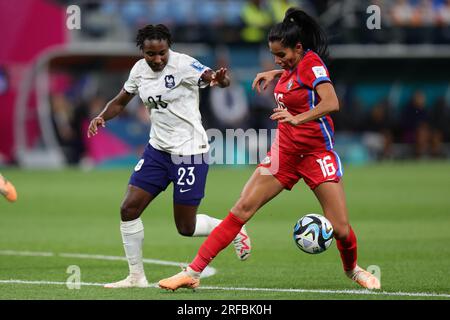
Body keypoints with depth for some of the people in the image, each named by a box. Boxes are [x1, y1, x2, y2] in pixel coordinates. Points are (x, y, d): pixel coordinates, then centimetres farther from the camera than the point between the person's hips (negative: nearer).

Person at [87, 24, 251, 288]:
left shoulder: (183, 64, -18)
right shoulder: (139, 70, 2)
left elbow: (213, 77, -33)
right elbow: (121, 101, 16)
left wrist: (220, 79, -58)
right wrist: (102, 117, -4)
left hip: (190, 152, -6)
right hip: (158, 148, 6)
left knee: (186, 227, -1)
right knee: (129, 209, -3)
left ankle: (235, 232, 27)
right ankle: (137, 276, 9)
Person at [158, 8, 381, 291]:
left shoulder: (312, 63, -16)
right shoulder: (294, 65, 4)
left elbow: (332, 104, -32)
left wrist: (297, 118, -44)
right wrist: (274, 73, 16)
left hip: (317, 152, -6)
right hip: (285, 151, 6)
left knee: (340, 228, -7)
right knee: (243, 208, -5)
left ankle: (353, 270, 27)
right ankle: (193, 272, -7)